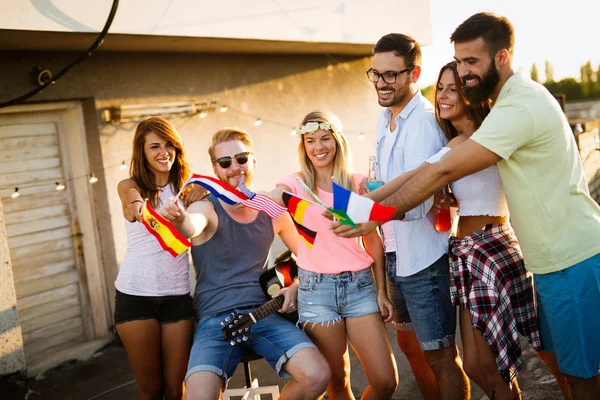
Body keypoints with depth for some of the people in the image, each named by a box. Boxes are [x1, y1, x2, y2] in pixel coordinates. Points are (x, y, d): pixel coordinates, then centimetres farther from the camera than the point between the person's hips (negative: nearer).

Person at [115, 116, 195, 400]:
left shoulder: (186, 187, 7)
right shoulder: (130, 185, 1)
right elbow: (132, 196, -23)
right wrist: (137, 204, -46)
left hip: (178, 294, 2)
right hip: (135, 294, -1)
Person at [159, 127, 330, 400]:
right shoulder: (207, 208, -4)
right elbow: (193, 226, -30)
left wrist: (295, 288, 1)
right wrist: (180, 219, -53)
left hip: (263, 313, 3)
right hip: (214, 320, -2)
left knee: (317, 376, -20)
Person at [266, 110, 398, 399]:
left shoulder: (358, 183, 5)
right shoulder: (296, 184, 2)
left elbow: (373, 239, 8)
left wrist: (382, 290, 5)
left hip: (359, 284, 2)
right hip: (316, 288, -1)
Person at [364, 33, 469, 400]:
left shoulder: (424, 122, -21)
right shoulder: (387, 117, 8)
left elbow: (417, 202, -30)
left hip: (423, 256, -9)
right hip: (395, 254, 9)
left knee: (440, 356, 2)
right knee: (409, 342, 23)